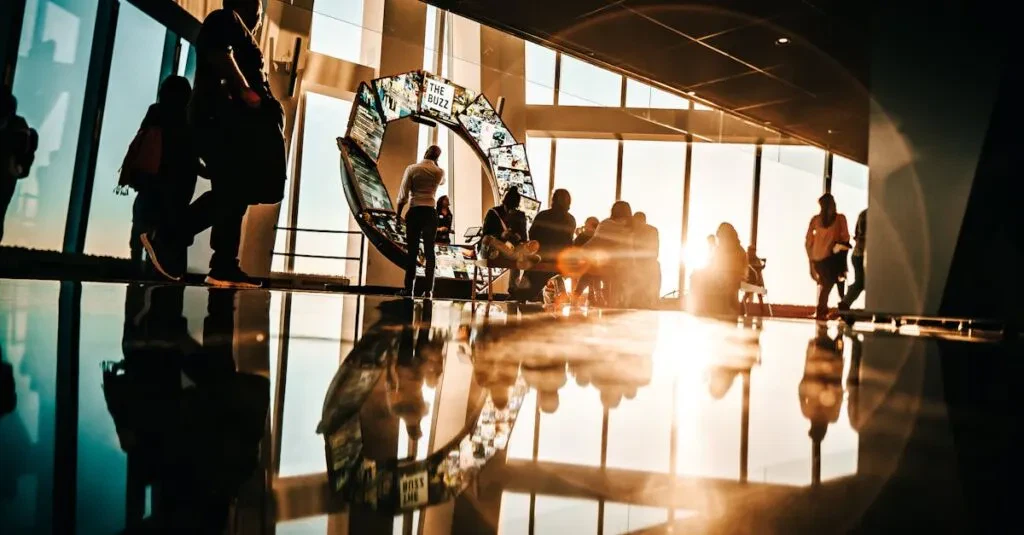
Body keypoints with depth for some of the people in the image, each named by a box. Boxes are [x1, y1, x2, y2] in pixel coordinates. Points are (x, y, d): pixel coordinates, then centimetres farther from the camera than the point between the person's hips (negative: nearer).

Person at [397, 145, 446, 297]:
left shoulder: (412, 169, -1)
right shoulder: (439, 172, 6)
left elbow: (403, 194, -3)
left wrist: (398, 213, 5)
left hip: (414, 211, -1)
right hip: (430, 212, 1)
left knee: (412, 250, 2)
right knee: (429, 250, 3)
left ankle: (408, 289, 2)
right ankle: (428, 289, -2)